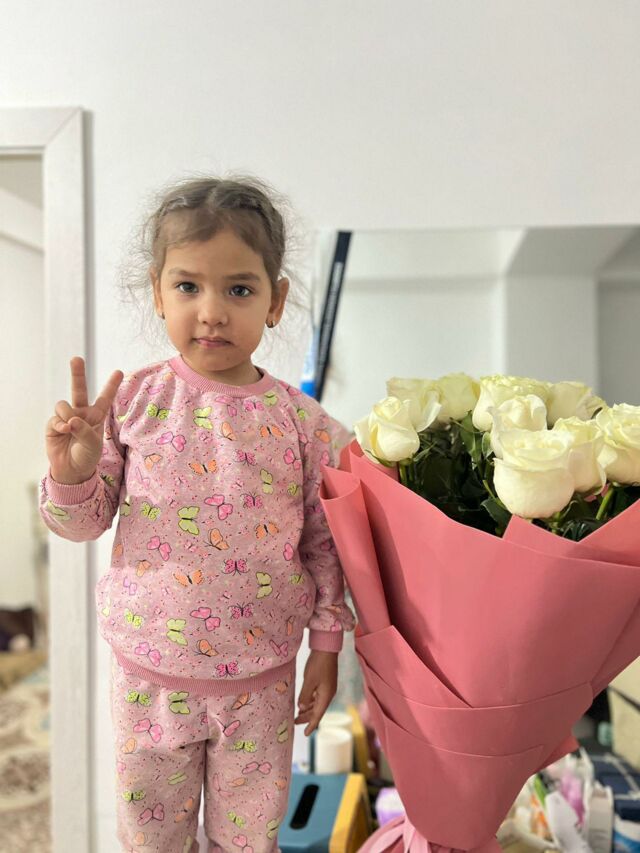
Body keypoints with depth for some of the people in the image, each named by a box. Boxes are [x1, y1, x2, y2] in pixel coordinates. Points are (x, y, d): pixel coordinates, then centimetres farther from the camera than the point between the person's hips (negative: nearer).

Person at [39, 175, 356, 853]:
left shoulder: (303, 423, -10)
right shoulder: (131, 401, -10)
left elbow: (324, 543, -1)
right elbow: (82, 522, -2)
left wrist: (326, 649, 4)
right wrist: (71, 471, -23)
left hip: (259, 676, 0)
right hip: (147, 668, 1)